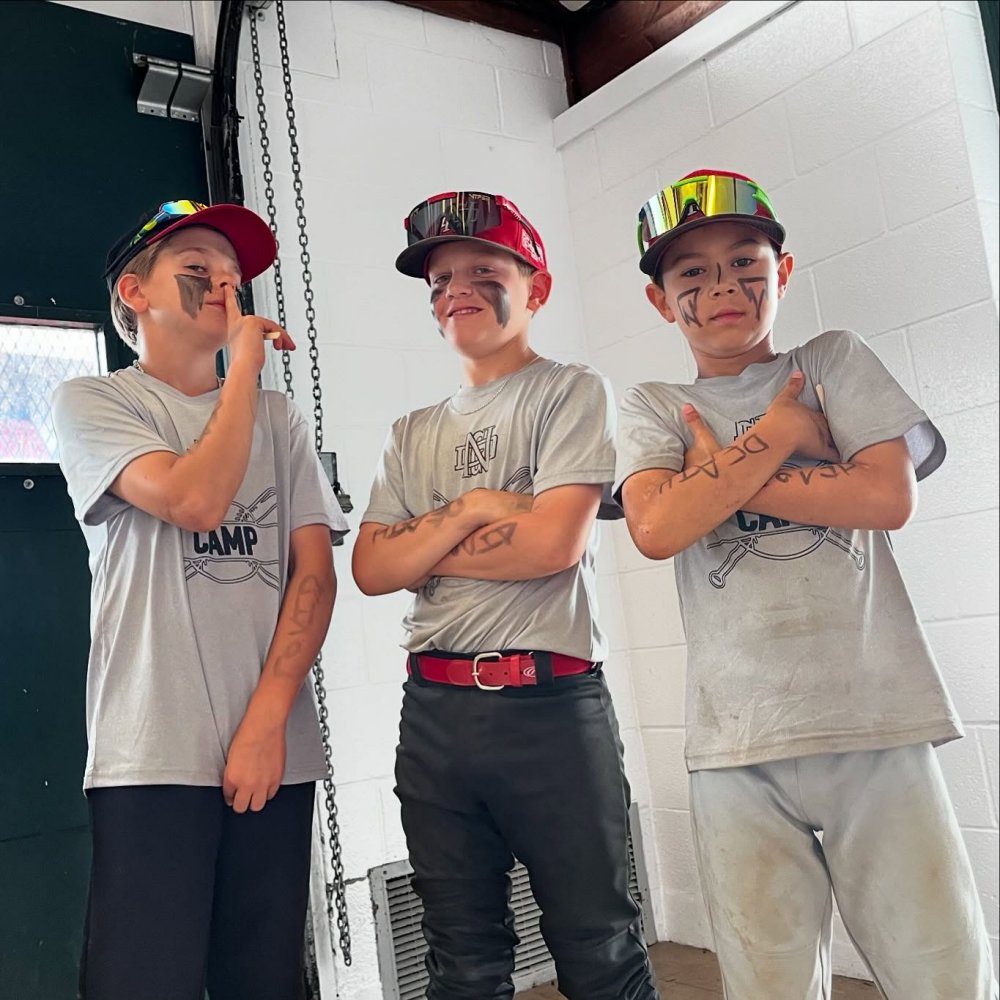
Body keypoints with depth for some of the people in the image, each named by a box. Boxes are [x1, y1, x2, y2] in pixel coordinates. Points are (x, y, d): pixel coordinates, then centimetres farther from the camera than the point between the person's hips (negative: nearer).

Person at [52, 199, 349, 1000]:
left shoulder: (278, 419, 15)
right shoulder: (92, 402, 4)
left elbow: (315, 572, 6)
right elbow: (195, 501, -15)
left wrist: (268, 720, -7)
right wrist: (244, 366, -2)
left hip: (279, 752, 4)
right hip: (152, 755, -3)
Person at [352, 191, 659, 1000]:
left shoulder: (572, 392, 0)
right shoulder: (413, 434, 16)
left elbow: (554, 542, -13)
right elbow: (372, 569, 6)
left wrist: (423, 545, -2)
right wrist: (466, 512, -9)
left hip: (553, 700, -5)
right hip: (435, 708, 5)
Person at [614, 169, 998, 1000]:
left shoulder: (834, 362, 10)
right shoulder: (652, 408, 10)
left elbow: (888, 495, -5)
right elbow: (657, 529, -9)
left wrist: (719, 472, -6)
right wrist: (780, 431, -5)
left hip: (877, 720, 0)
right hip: (738, 744, 1)